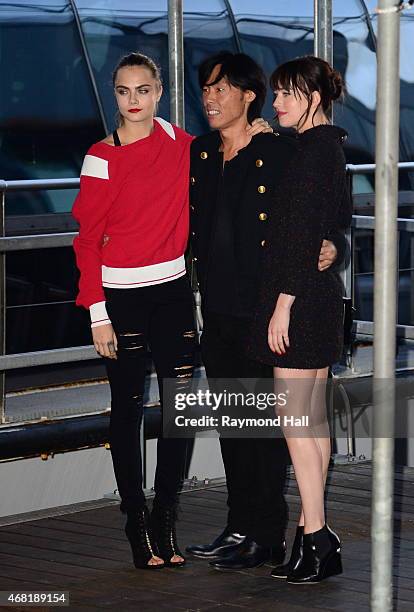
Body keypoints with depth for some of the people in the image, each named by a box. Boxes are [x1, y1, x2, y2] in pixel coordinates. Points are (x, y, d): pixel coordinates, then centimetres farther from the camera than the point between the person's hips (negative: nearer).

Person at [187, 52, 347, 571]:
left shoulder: (281, 154, -9)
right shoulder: (198, 155, 11)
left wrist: (330, 249, -26)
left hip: (263, 309, -7)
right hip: (216, 312, 7)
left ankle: (267, 537, 6)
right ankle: (239, 527, 22)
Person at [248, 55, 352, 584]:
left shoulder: (311, 150, -15)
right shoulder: (332, 147, 14)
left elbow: (303, 234, -20)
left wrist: (283, 303, -19)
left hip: (298, 296, -10)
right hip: (323, 294, 10)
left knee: (293, 418, -7)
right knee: (312, 416, 12)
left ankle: (315, 536, -6)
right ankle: (316, 533, 16)